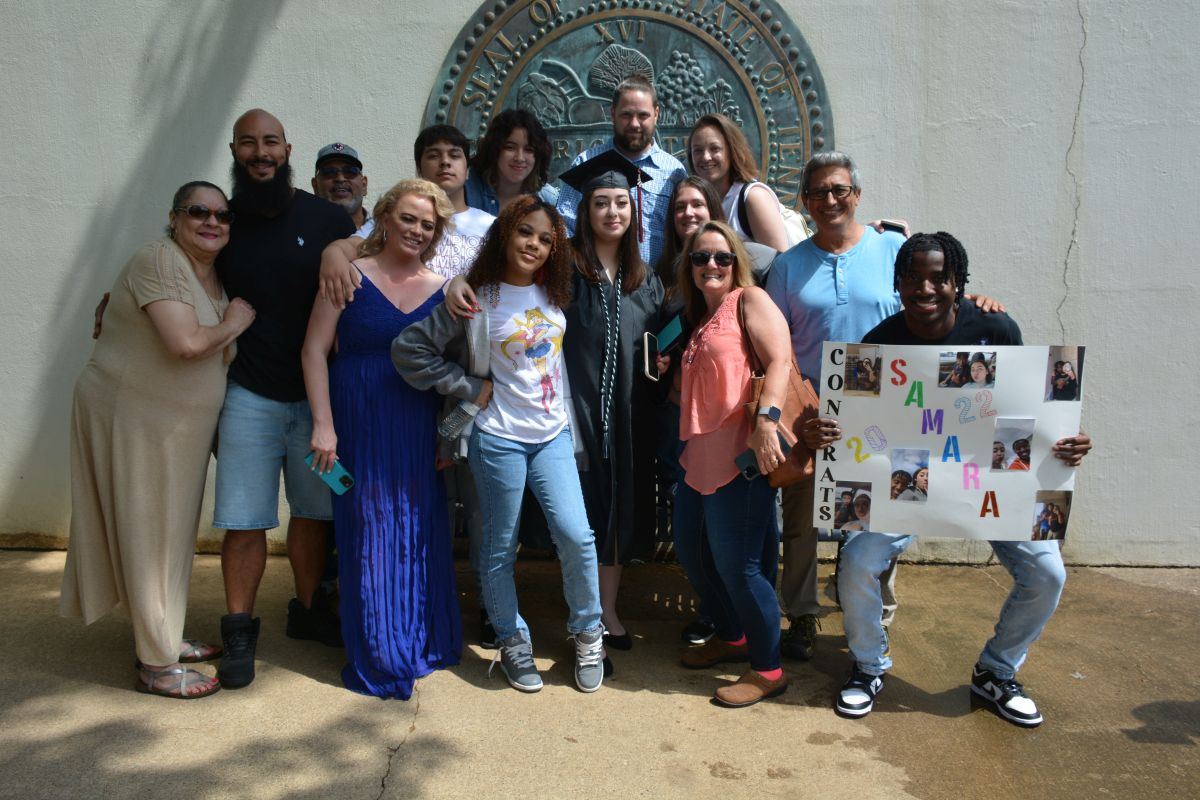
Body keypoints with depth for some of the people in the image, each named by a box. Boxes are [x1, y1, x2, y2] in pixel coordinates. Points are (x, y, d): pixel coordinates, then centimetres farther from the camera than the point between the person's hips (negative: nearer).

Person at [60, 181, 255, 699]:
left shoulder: (216, 275, 9)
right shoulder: (159, 260, -17)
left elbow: (216, 353, 16)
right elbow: (186, 343, -29)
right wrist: (234, 324, -13)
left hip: (183, 422, 8)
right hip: (132, 415, -8)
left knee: (173, 534, 16)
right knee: (147, 535, -1)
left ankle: (166, 637, 31)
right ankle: (156, 666, 10)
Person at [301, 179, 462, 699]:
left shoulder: (440, 289, 7)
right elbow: (314, 349, -5)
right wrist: (324, 424, -13)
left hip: (419, 428, 4)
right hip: (361, 426, -3)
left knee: (421, 536, 10)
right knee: (369, 536, 3)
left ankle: (423, 640, 30)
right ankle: (378, 656, 20)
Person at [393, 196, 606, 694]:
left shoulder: (555, 295, 7)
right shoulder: (478, 301, -7)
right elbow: (408, 349, -12)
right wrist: (471, 387, -10)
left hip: (553, 435, 4)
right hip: (499, 439, -3)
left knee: (576, 536, -4)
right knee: (500, 547, 7)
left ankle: (587, 633, 18)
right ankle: (512, 643, 26)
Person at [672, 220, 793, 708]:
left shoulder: (750, 300, -1)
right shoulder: (697, 320, 22)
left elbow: (780, 359, -17)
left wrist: (766, 419, -29)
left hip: (740, 455, -9)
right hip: (700, 457, 9)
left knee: (736, 565, -5)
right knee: (690, 551, 17)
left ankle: (767, 670, 14)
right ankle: (731, 638, 38)